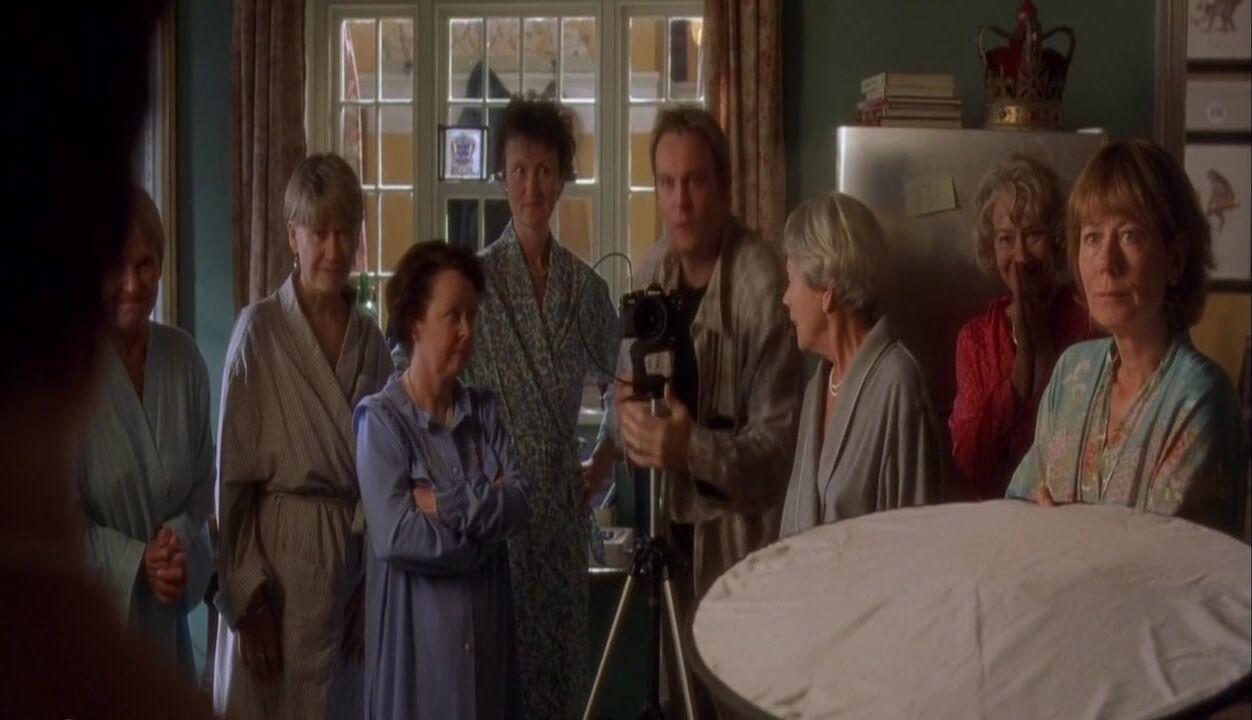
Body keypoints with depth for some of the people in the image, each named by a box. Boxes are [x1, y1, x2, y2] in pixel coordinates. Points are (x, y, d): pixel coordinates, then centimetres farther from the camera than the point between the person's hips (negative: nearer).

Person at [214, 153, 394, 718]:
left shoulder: (370, 339, 6)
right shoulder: (259, 331, -8)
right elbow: (232, 472, -8)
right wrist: (248, 597, -11)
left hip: (359, 561, 4)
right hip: (278, 562, -4)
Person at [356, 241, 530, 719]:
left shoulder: (483, 410, 9)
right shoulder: (381, 418, -9)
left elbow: (519, 503, -3)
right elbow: (395, 535, -19)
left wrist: (445, 505, -16)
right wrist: (484, 515, -7)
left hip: (485, 623, 5)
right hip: (417, 629, -5)